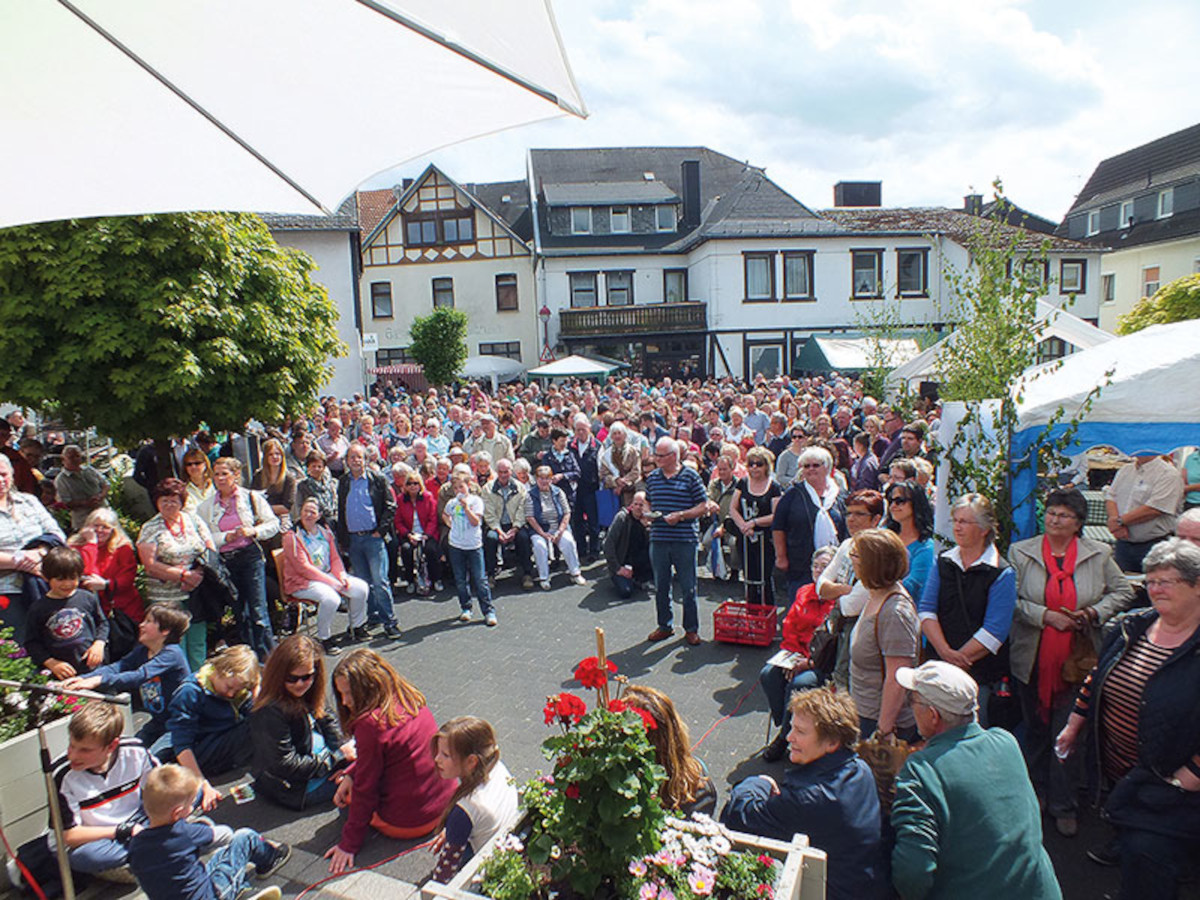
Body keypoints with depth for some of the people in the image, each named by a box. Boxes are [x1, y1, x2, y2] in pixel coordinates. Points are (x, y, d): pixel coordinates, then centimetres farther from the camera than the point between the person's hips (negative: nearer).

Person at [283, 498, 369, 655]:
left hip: (328, 575, 7)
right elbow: (303, 568, -17)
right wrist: (331, 582, -21)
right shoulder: (292, 537, -12)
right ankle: (324, 639, -11)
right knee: (331, 598, -33)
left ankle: (356, 627, 14)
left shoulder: (325, 533, 8)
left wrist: (341, 575, -10)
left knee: (361, 587, -8)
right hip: (301, 582, -7)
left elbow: (335, 558, 12)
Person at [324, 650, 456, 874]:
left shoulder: (370, 724, -27)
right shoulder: (410, 698, -4)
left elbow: (365, 790, -17)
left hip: (408, 824, -7)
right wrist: (350, 774, 3)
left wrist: (349, 844, -6)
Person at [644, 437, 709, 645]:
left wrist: (681, 515, -14)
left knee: (688, 588, 4)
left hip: (685, 540, -4)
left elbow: (704, 506, -3)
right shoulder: (652, 477, 10)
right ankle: (665, 626, 27)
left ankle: (691, 629, 19)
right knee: (660, 587, 12)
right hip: (658, 539, 4)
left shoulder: (690, 476, -4)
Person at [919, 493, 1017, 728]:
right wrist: (946, 652, -13)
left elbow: (994, 631, -11)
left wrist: (959, 658, -14)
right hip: (938, 669, 3)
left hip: (981, 675, -3)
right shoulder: (942, 563, 8)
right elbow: (926, 610, 0)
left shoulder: (1002, 574, -5)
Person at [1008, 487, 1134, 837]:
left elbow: (1123, 593, 8)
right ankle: (1037, 794, 35)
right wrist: (1045, 615, -17)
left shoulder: (1099, 555, 2)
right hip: (1031, 660, 1)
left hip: (1076, 660, 0)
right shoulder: (1020, 552, -2)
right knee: (1035, 730, 15)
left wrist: (1094, 612, -8)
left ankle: (1063, 806, 19)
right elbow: (1011, 600, -5)